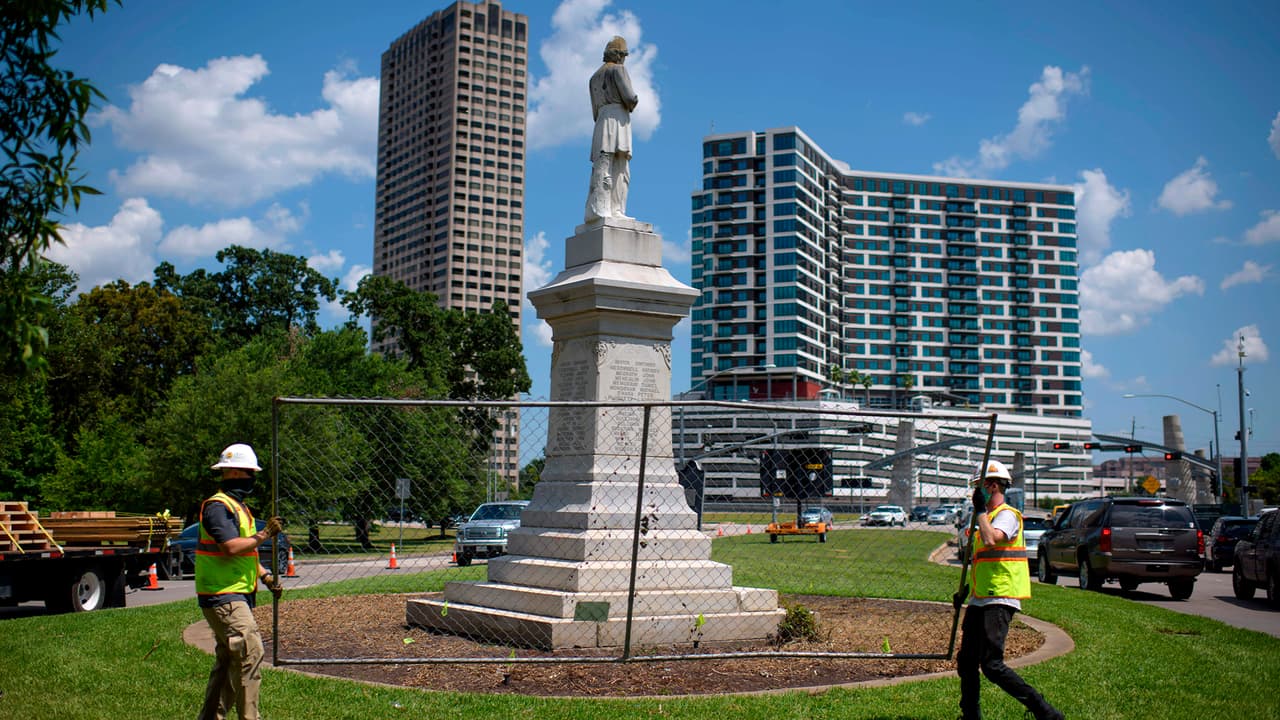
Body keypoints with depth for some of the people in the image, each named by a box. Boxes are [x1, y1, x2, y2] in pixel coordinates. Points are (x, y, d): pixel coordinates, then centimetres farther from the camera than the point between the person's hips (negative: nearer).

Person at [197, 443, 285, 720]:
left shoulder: (238, 506, 19)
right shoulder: (218, 506, -14)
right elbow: (232, 547, -25)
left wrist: (266, 576, 13)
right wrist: (264, 535, -14)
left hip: (237, 595, 11)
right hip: (222, 596, -11)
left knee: (228, 660, 15)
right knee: (250, 652, -15)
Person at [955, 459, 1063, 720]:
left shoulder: (1007, 515, -12)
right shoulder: (989, 517, 19)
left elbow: (991, 540, -32)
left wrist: (980, 510, -20)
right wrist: (967, 588, 24)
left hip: (999, 600, -10)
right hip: (980, 600, 10)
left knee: (992, 665, -16)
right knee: (966, 661, 13)